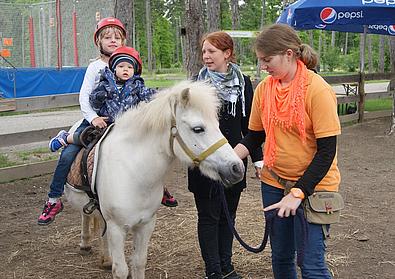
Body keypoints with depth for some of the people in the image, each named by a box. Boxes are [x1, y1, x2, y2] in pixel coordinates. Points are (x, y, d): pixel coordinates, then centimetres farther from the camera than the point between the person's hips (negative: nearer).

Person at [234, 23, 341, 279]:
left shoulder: (318, 90, -18)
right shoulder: (264, 88, -1)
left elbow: (327, 151, -18)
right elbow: (255, 136, 8)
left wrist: (298, 192, -22)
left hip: (312, 185, -5)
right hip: (274, 183, 6)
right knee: (281, 256, 15)